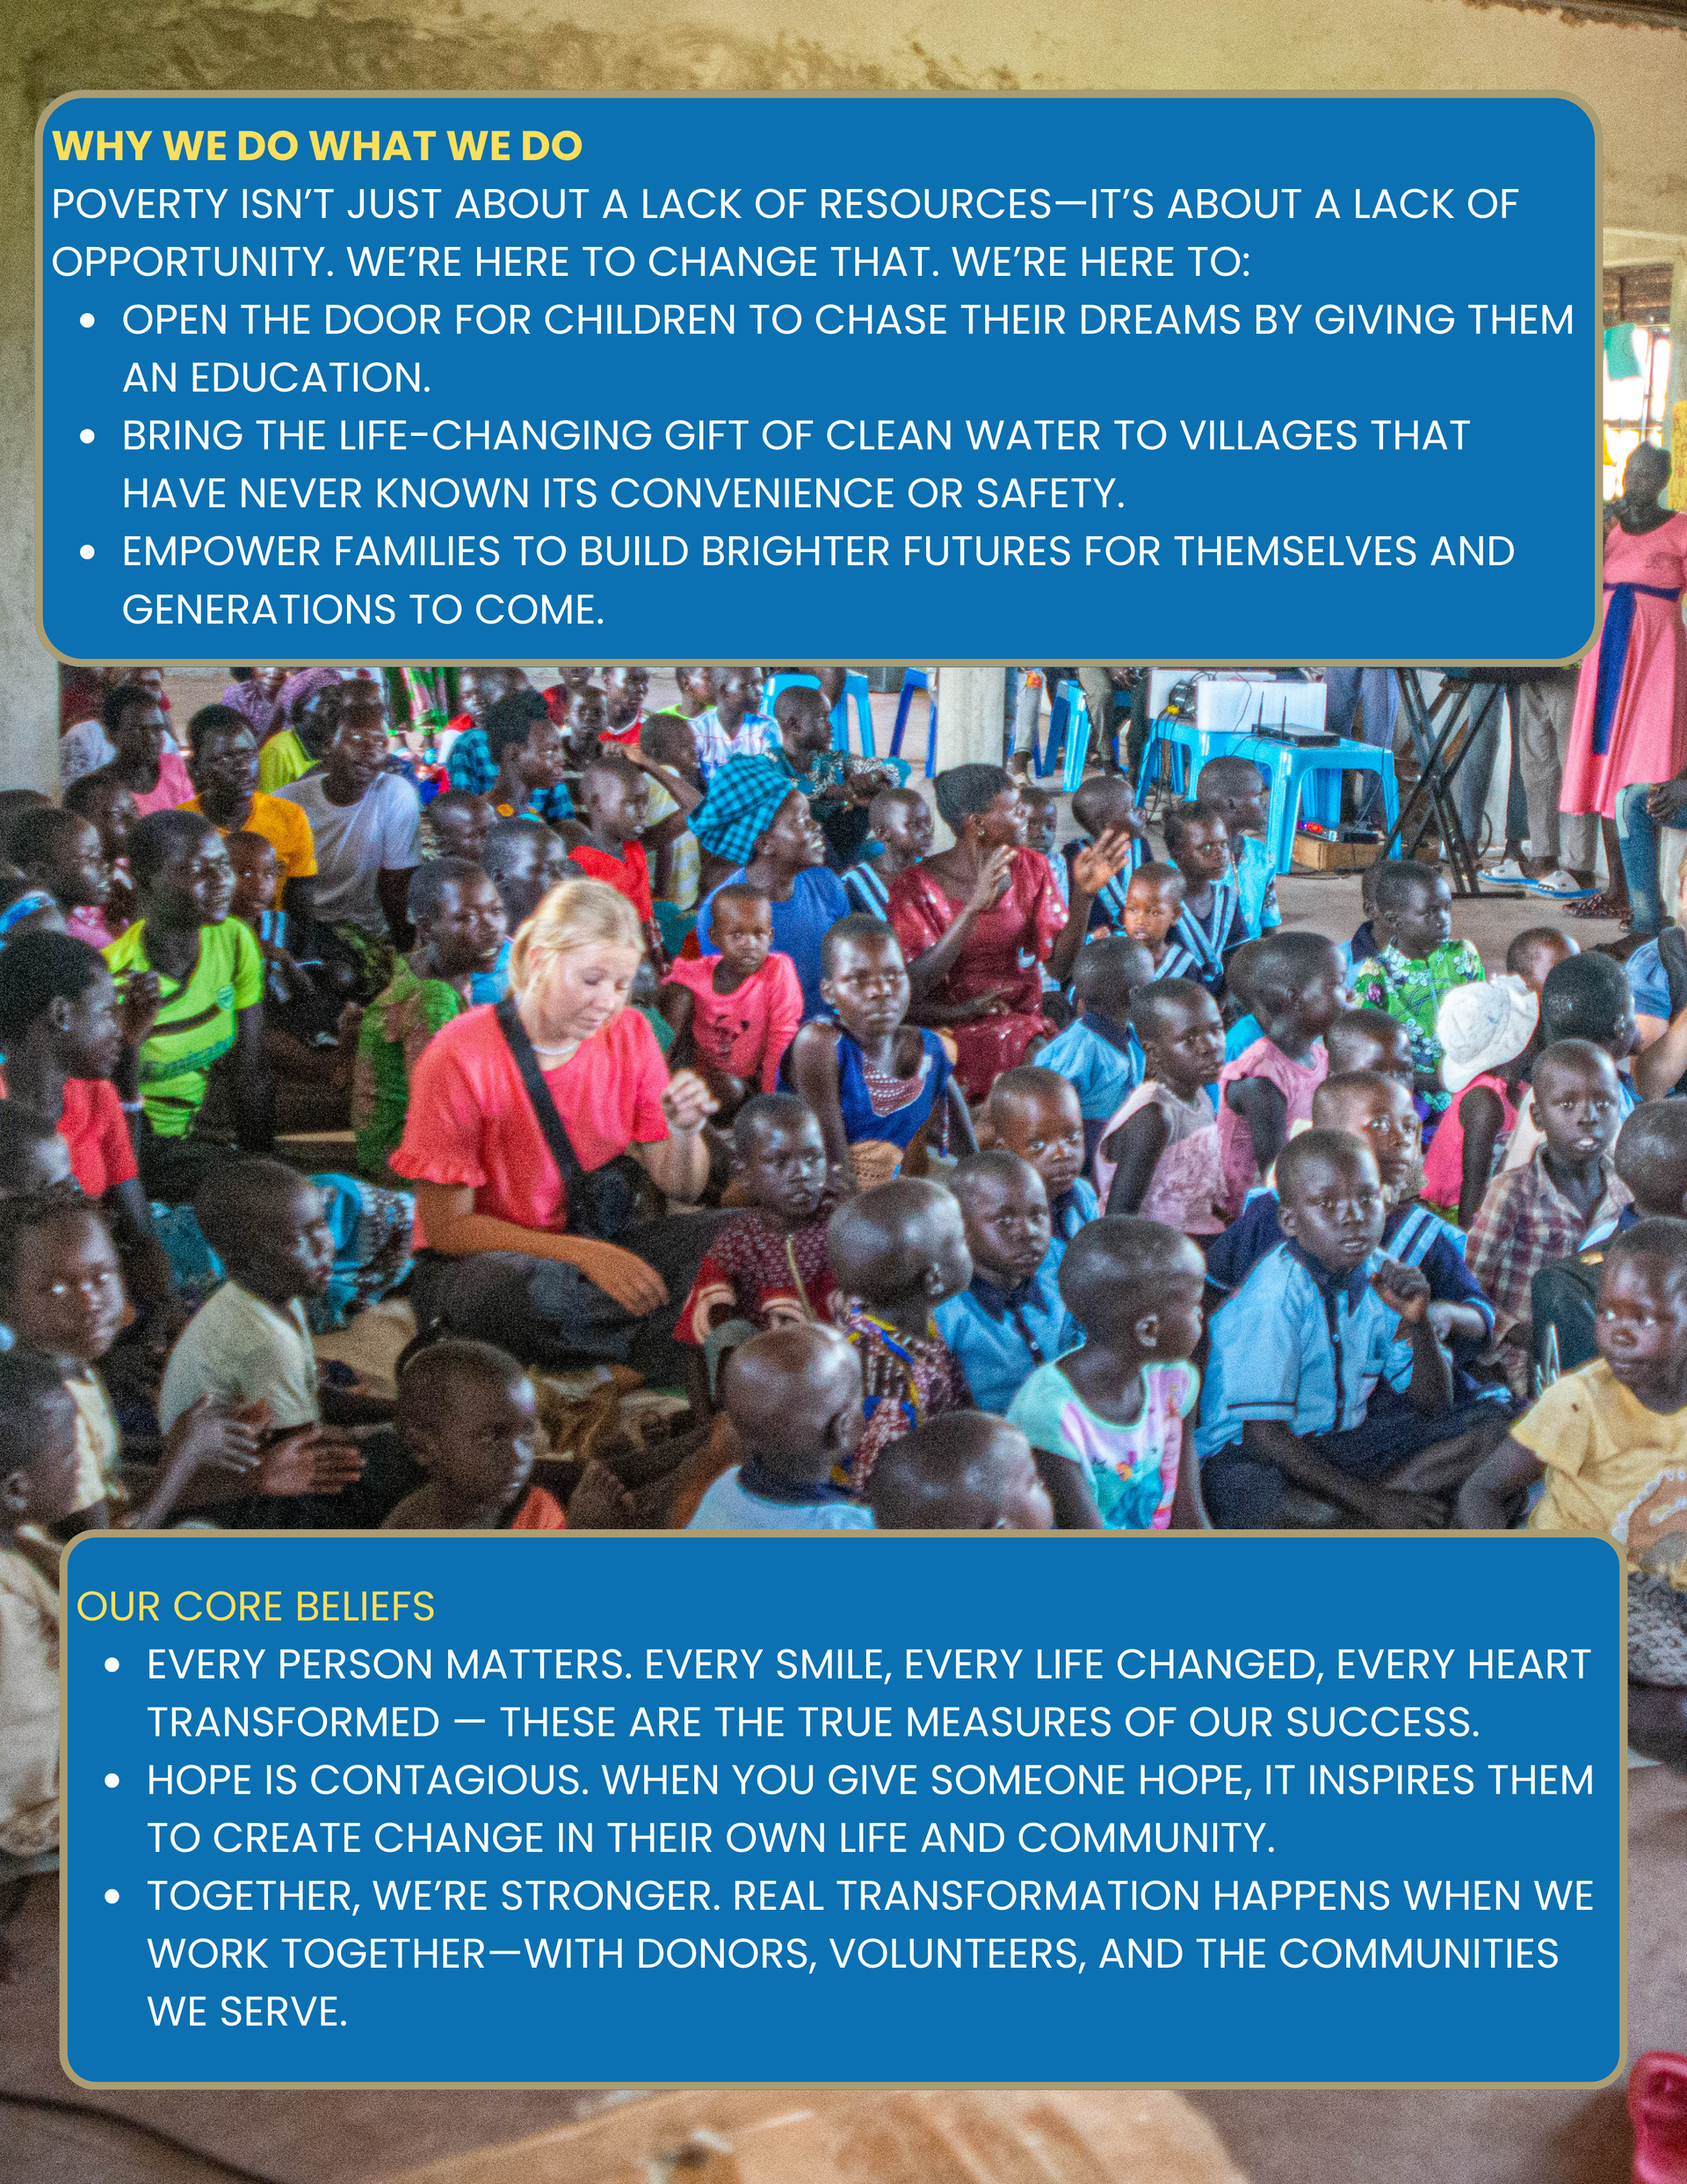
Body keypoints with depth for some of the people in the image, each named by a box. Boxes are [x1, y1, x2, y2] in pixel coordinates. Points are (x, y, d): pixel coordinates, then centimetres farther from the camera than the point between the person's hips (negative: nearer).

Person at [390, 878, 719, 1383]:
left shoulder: (629, 1033, -1)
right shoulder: (460, 1057, -16)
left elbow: (681, 1189, 4)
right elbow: (447, 1227, -15)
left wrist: (685, 1130, -19)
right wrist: (583, 1253, -25)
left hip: (604, 1248, 4)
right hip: (479, 1261, -4)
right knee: (522, 1285, -40)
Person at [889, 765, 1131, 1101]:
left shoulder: (1030, 868, 7)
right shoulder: (916, 885, -7)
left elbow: (1059, 967, 0)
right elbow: (911, 988, -19)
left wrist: (1083, 893, -15)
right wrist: (974, 906, -28)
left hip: (1026, 1020, 5)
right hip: (951, 1029, -4)